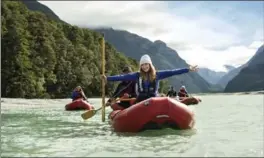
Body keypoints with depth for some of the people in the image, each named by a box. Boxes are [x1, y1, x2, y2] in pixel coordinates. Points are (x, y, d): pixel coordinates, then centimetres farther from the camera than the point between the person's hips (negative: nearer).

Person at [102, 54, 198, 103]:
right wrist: (108, 78, -6)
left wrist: (188, 70, -2)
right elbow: (123, 77, 1)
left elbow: (171, 72, 1)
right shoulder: (137, 75, 5)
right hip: (141, 100, 0)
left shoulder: (157, 74, 4)